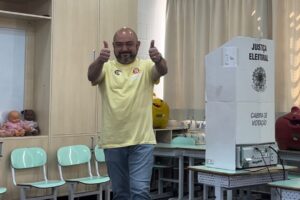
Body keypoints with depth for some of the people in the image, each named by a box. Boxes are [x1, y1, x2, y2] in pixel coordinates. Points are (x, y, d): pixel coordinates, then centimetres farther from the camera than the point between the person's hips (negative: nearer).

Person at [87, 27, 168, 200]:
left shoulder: (146, 67, 2)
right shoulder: (106, 67, 3)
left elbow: (163, 70, -19)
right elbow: (92, 76, -18)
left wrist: (159, 59, -43)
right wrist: (100, 60, -41)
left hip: (142, 141, -2)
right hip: (113, 142, 2)